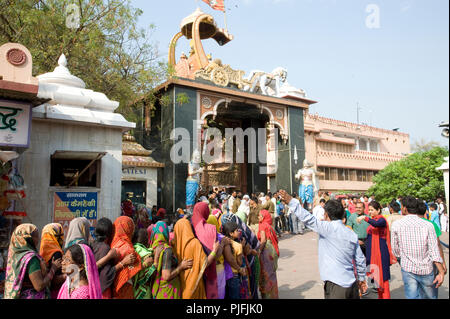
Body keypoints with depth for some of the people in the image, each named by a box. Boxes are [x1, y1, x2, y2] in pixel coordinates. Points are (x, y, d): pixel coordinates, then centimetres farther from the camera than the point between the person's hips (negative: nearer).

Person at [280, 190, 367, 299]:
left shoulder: (328, 228, -15)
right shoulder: (352, 234, 6)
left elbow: (309, 219, -23)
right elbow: (360, 260, 12)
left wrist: (291, 201, -19)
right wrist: (361, 279, 25)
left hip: (336, 286, -7)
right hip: (352, 285, 7)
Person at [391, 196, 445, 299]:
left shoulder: (396, 225, -6)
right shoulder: (428, 225, -5)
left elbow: (395, 250, 1)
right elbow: (434, 251, -8)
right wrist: (441, 272, -4)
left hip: (408, 269, -1)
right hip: (426, 269, 1)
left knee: (412, 296, 5)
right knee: (428, 296, 19)